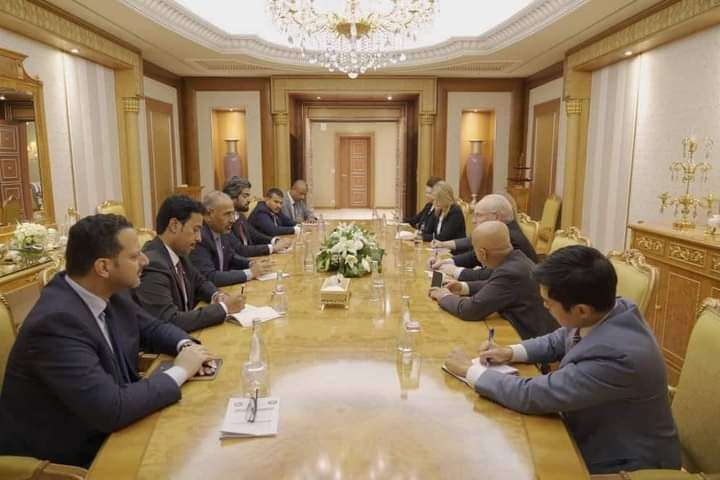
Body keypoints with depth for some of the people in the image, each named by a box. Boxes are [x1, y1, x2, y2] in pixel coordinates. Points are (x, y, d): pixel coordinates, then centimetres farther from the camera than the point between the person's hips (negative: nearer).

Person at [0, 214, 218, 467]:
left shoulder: (109, 293, -6)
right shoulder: (56, 321, -29)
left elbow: (152, 328, 11)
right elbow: (110, 410, -33)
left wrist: (185, 345, -10)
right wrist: (180, 371, -21)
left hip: (104, 431, 7)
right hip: (65, 456, -7)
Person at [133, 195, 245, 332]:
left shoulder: (177, 252, 2)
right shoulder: (152, 265, -23)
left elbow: (199, 282, 17)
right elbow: (171, 322, -27)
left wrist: (217, 295, -3)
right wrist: (223, 307, -20)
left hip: (183, 334, 7)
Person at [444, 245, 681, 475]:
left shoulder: (617, 356, -37)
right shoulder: (609, 310, -12)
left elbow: (532, 395, -30)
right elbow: (557, 341, 8)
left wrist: (469, 370, -19)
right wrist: (511, 352, -6)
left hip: (622, 461, -7)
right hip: (596, 435, 7)